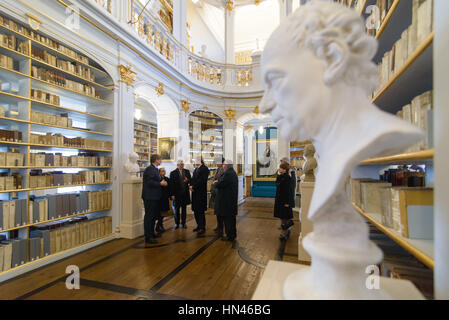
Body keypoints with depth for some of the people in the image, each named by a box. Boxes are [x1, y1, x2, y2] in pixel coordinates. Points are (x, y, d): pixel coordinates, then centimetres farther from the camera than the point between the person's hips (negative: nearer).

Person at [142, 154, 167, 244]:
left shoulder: (154, 169, 15)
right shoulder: (150, 169, -16)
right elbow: (149, 182, -25)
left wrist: (162, 182, 6)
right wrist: (161, 183, -17)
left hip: (154, 197, 11)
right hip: (150, 197, -11)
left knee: (154, 215, 19)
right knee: (149, 216, -3)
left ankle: (151, 233, 32)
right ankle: (148, 237, 4)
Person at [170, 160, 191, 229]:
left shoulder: (187, 171, 5)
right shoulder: (173, 173, -4)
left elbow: (190, 179, 6)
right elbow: (171, 184, -7)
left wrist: (187, 180, -18)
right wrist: (172, 194, -12)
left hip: (185, 193, 2)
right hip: (177, 194, -2)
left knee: (184, 209, 10)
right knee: (176, 209, 9)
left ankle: (183, 223, 22)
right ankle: (176, 223, 21)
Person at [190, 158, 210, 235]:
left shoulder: (205, 169, -8)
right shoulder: (196, 170, 18)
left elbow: (201, 180, -16)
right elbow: (193, 179, 15)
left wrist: (193, 186, -11)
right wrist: (191, 185, -4)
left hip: (201, 193, -8)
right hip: (195, 192, 8)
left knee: (200, 211, -4)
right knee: (195, 210, 11)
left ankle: (202, 228, 6)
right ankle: (199, 225, 24)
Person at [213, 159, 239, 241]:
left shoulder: (227, 174, -20)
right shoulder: (233, 172, 13)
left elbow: (218, 185, -22)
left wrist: (215, 183, -1)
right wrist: (218, 182, 4)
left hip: (226, 200, -10)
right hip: (232, 200, 10)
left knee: (227, 218, 0)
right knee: (231, 218, 18)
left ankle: (230, 236, 9)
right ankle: (232, 234, 30)